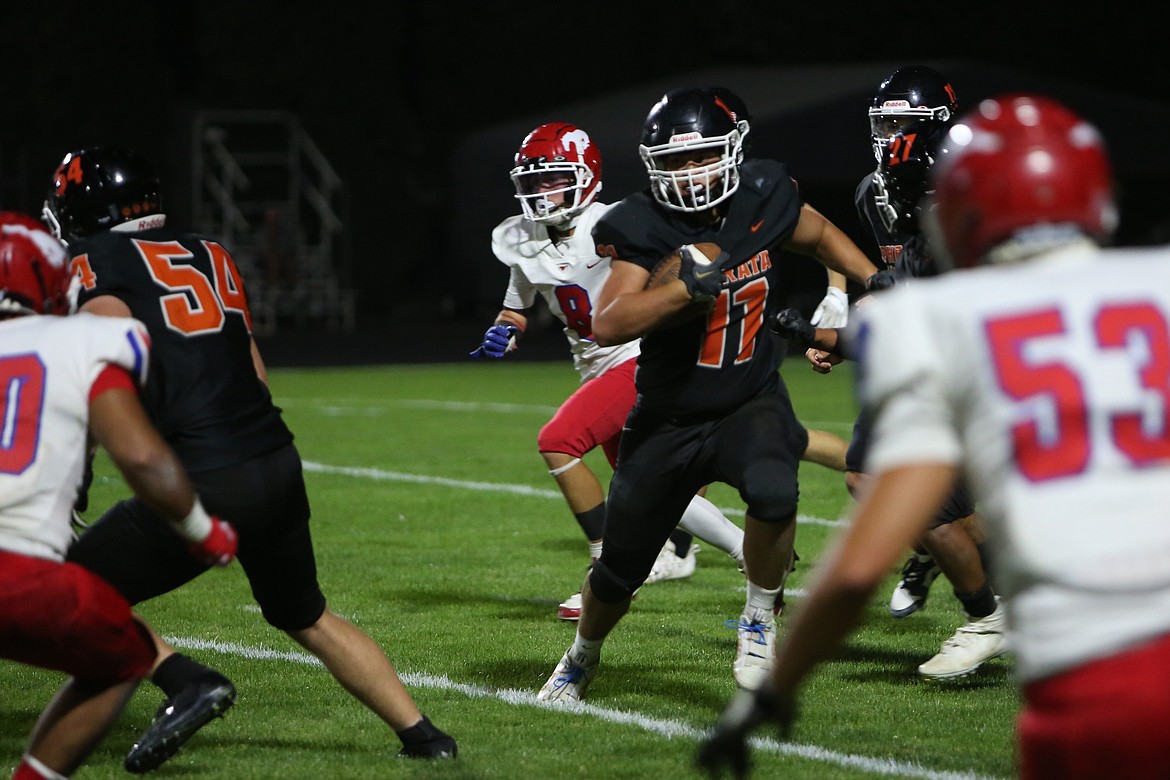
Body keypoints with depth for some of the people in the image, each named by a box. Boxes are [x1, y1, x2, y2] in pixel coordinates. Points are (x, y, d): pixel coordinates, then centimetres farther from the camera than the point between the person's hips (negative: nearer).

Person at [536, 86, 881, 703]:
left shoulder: (762, 198, -10)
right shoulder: (641, 228, -19)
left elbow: (819, 235, 13)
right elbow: (606, 326, -30)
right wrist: (684, 287, -40)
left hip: (751, 403, 1)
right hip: (669, 418, -1)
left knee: (773, 493, -33)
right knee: (618, 570, 9)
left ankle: (760, 622, -7)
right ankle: (582, 658, 42)